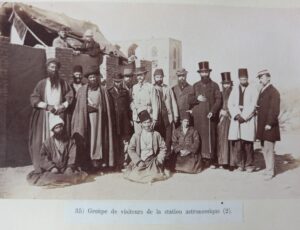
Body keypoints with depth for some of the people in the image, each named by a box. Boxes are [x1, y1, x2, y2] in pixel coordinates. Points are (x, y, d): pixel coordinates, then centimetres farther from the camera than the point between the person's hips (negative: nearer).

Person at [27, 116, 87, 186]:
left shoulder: (70, 141, 6)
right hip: (50, 171, 0)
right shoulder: (47, 142, 4)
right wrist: (52, 167, -19)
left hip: (66, 169, 1)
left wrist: (69, 168, -17)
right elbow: (43, 158, -4)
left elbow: (72, 158, 1)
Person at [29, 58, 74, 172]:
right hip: (45, 115, 0)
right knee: (44, 139, -7)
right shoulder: (41, 83, 8)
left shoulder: (63, 83, 11)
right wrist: (46, 106, -10)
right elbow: (33, 99, 3)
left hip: (60, 114, 0)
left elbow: (70, 97, 7)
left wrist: (63, 106, -10)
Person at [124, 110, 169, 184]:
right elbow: (130, 150, -1)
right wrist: (138, 161, -12)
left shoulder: (156, 134, 2)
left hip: (152, 161, -1)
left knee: (154, 176, -25)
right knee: (133, 176, -15)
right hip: (139, 162, 2)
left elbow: (163, 148, 5)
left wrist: (159, 160, -7)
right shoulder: (136, 136, 0)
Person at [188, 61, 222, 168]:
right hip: (198, 117, 1)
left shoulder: (214, 85, 10)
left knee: (210, 137, -4)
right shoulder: (195, 86, 16)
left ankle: (210, 160, 1)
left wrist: (213, 111, -11)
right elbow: (190, 100, 13)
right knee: (199, 137, -3)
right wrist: (197, 98, -9)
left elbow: (218, 100, 2)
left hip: (210, 116, -1)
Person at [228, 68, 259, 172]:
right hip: (236, 118, 3)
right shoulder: (235, 89, 14)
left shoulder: (253, 90, 4)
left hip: (248, 119, -3)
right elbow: (230, 104, 7)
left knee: (247, 143, -4)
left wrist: (244, 116, -11)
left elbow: (253, 105, -4)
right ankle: (240, 163, 8)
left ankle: (249, 164, 5)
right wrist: (237, 115, -8)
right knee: (237, 142, -1)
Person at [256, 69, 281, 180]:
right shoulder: (262, 91, 15)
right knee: (265, 149, 15)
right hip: (262, 126, 9)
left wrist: (269, 123, -18)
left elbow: (275, 110, -17)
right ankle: (268, 168, 27)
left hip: (269, 126, -8)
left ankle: (270, 172, 5)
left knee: (268, 149, -4)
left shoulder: (274, 92, -12)